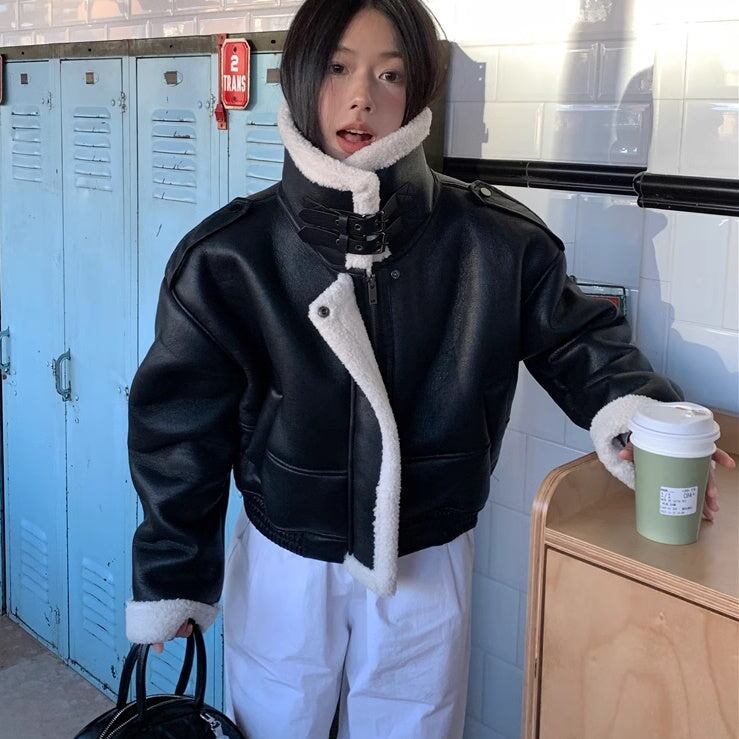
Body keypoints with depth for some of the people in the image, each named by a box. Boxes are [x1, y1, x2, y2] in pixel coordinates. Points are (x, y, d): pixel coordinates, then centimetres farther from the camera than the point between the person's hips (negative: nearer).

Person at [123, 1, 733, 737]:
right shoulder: (230, 254, -14)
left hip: (426, 566, 0)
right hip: (284, 565, 0)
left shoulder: (493, 242, -14)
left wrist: (638, 415, -23)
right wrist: (172, 578, -1)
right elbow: (183, 419, -6)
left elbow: (574, 337, -1)